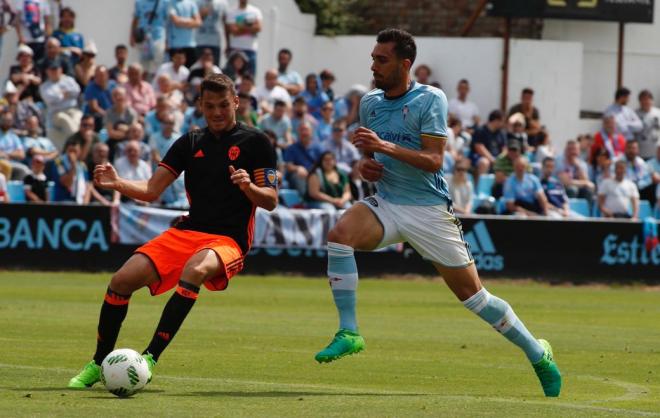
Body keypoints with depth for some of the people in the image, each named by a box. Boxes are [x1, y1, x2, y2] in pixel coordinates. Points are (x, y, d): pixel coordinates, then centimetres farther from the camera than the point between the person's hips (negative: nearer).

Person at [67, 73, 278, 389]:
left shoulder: (254, 142, 3)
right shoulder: (190, 143, 15)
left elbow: (270, 202, -1)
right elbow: (151, 190, 13)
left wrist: (249, 187, -22)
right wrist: (117, 184, -6)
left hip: (229, 240, -5)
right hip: (186, 232, 5)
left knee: (195, 270, -40)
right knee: (121, 280, -15)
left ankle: (150, 359, -40)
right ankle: (97, 365, 3)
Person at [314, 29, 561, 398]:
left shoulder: (430, 100, -10)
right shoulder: (370, 103, 8)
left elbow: (434, 160, -17)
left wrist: (384, 147, -27)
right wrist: (366, 164, -1)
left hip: (430, 211, -5)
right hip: (386, 204, 5)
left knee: (472, 293, 0)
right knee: (340, 234, -26)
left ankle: (537, 353, 18)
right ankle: (349, 333, -20)